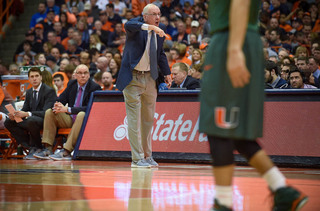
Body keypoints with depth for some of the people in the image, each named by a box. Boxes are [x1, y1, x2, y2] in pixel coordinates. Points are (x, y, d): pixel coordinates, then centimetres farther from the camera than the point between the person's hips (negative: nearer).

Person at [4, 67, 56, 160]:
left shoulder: (49, 91, -11)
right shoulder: (29, 92, 13)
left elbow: (46, 112, -21)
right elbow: (25, 109, 14)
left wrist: (27, 114, -33)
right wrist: (15, 115, -11)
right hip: (30, 120, 8)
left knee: (31, 120, -39)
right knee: (8, 122, -8)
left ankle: (37, 148, -16)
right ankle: (31, 147, -12)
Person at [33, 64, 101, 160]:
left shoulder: (95, 87, -12)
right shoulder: (71, 84, 8)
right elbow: (61, 99, 9)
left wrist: (67, 109, -30)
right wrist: (56, 107, -19)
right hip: (70, 119, 6)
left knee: (82, 115, -38)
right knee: (49, 112, -7)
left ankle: (66, 152, -42)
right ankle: (48, 150, -15)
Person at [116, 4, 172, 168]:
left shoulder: (160, 30, 8)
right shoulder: (136, 24, -9)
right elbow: (128, 25, -35)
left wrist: (166, 73, 16)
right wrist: (151, 27, -47)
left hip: (150, 78, 6)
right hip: (132, 78, -6)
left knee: (148, 119, 13)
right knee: (134, 119, -6)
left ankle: (147, 156, 24)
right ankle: (137, 159, -4)